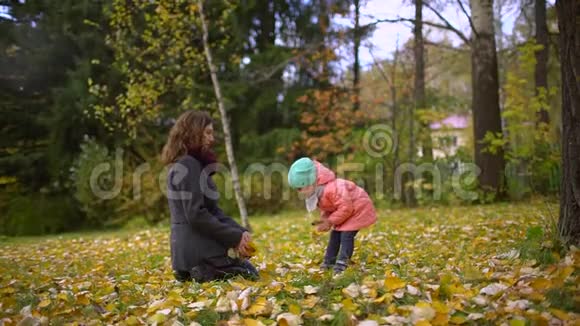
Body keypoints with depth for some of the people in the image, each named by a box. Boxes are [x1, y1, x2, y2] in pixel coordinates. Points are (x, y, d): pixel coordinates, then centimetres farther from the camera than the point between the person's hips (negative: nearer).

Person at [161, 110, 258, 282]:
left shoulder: (195, 164, 15)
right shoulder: (187, 166, -16)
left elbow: (212, 210, 13)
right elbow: (196, 215, -23)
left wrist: (239, 232, 0)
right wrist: (234, 238, -17)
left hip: (197, 247, 9)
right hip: (197, 250, -9)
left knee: (248, 269, 25)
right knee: (249, 274, 5)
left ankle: (202, 271, 7)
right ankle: (205, 274, -9)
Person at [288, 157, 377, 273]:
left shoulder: (331, 189, -37)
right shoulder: (317, 192, -4)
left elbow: (346, 207, -35)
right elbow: (325, 208, 10)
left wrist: (330, 221, -26)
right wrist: (324, 219, -12)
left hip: (358, 208, -10)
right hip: (346, 210, 10)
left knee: (346, 236, -18)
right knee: (335, 235, 9)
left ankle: (341, 265, -17)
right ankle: (328, 263, 17)